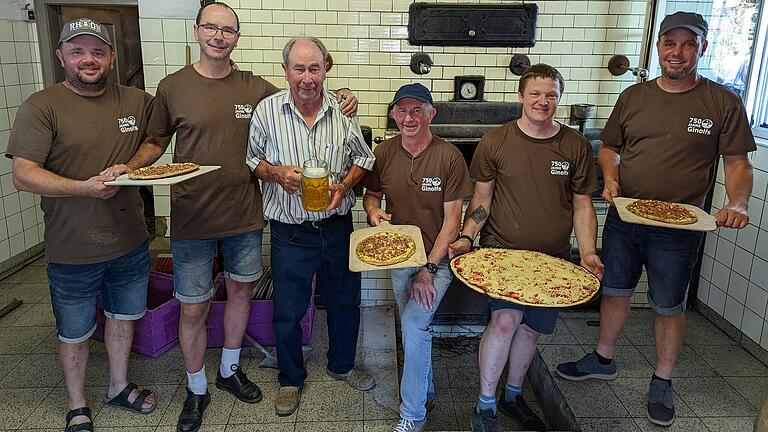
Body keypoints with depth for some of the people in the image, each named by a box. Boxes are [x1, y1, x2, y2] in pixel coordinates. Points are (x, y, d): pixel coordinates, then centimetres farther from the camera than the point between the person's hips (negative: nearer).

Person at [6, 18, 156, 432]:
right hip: (72, 251, -4)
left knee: (123, 317, 21)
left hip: (130, 242, 4)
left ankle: (119, 387, 44)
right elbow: (23, 175, -17)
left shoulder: (137, 101, 2)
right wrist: (85, 188, -28)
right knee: (75, 333, 14)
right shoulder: (41, 107, -11)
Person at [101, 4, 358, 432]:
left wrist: (339, 104, -6)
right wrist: (132, 166, -12)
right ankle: (197, 390, 29)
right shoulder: (173, 87, -2)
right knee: (193, 310, 5)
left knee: (240, 291, 17)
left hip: (245, 215, 2)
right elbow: (156, 141, 8)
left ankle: (230, 371, 40)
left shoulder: (256, 88, 1)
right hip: (192, 218, -2)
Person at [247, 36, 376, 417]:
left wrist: (344, 185, -11)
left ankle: (342, 364, 43)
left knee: (345, 302, 16)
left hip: (337, 226, 2)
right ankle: (291, 379, 35)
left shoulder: (342, 110, -3)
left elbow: (363, 158, 7)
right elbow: (253, 161, 3)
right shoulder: (267, 110, -6)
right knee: (287, 311, 10)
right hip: (290, 232, -1)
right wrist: (276, 173, -17)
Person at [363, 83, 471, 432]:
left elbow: (452, 219, -14)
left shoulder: (449, 156, -15)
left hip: (437, 258, -4)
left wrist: (429, 268, -18)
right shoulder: (383, 153, -3)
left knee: (414, 325, -17)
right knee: (412, 327, 16)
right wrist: (374, 211, -13)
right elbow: (370, 194, 12)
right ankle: (426, 388, 41)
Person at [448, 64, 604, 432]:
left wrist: (588, 252, -6)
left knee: (532, 329, 10)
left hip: (552, 256, 3)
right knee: (506, 319, -22)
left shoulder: (576, 146, 2)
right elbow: (482, 198, 3)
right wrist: (466, 237, -12)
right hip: (501, 248, -3)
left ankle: (512, 396, 37)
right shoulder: (495, 141, -3)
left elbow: (583, 206, 6)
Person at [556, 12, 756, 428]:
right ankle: (602, 359, 37)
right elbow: (609, 148, 11)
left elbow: (738, 163, -3)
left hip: (678, 227, -2)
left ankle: (662, 382, 31)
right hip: (623, 218, 3)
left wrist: (737, 204, -21)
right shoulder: (634, 96, 4)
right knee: (615, 291, 16)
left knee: (668, 307, 10)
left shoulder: (722, 102, -4)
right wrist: (610, 178, -9)